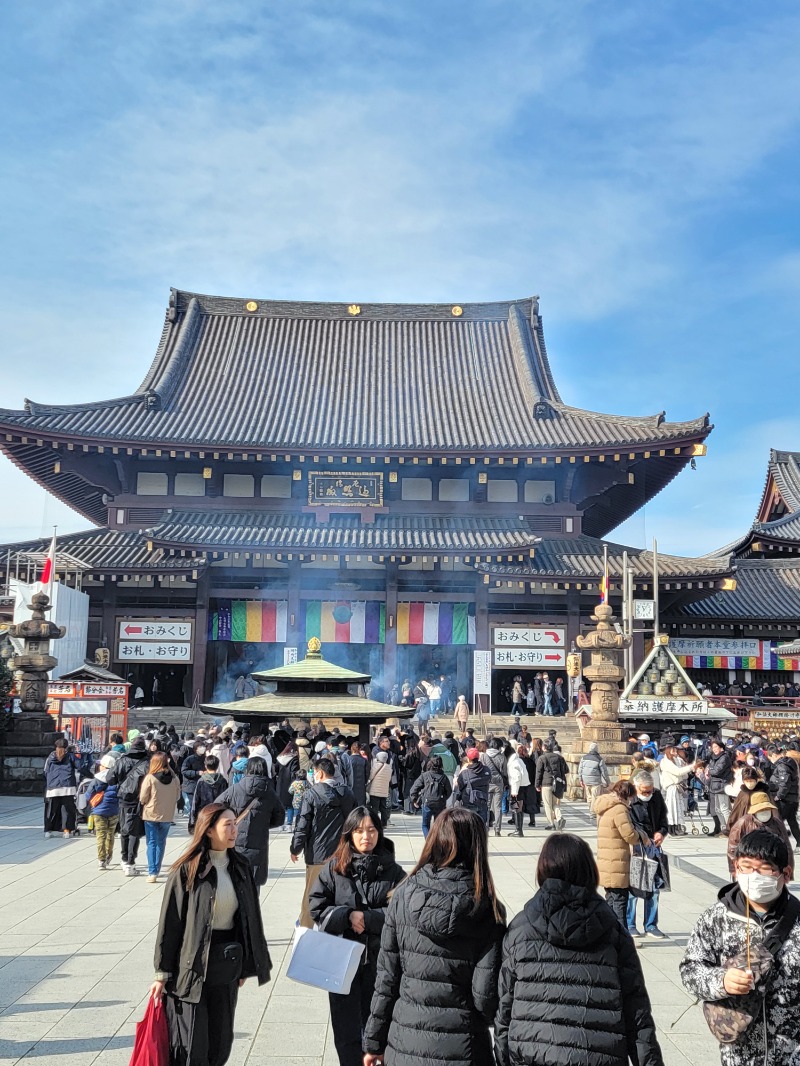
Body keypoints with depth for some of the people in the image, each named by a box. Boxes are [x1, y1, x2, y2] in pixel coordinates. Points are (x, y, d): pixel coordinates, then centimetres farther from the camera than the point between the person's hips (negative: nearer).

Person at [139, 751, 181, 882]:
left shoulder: (150, 778, -16)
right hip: (167, 816, 3)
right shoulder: (174, 779, -7)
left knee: (151, 843, 5)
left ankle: (152, 872, -3)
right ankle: (157, 870, 27)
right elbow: (177, 796, 4)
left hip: (151, 814, -3)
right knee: (161, 842, 18)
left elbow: (142, 799, -11)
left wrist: (151, 802, 9)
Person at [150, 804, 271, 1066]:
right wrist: (162, 973, -7)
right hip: (193, 964, -5)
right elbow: (170, 923, -9)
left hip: (228, 964, 5)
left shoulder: (239, 867, 4)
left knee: (221, 1040, 11)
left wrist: (245, 965, 13)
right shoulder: (187, 870, -12)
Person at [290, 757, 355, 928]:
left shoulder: (311, 794, -11)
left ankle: (305, 928, 16)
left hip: (318, 853, -4)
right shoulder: (347, 793, 4)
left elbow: (302, 825, -9)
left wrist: (295, 848, 2)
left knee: (311, 894, 8)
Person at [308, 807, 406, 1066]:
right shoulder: (334, 868, -4)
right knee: (345, 1027, 9)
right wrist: (348, 916, -17)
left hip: (379, 959, 0)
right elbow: (316, 907, -4)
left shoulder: (393, 871, -4)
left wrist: (365, 918, -18)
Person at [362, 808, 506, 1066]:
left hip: (406, 1044, 2)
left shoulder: (404, 895, -6)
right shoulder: (488, 909, -12)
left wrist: (374, 1042, 7)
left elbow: (386, 977, -3)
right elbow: (485, 993, -12)